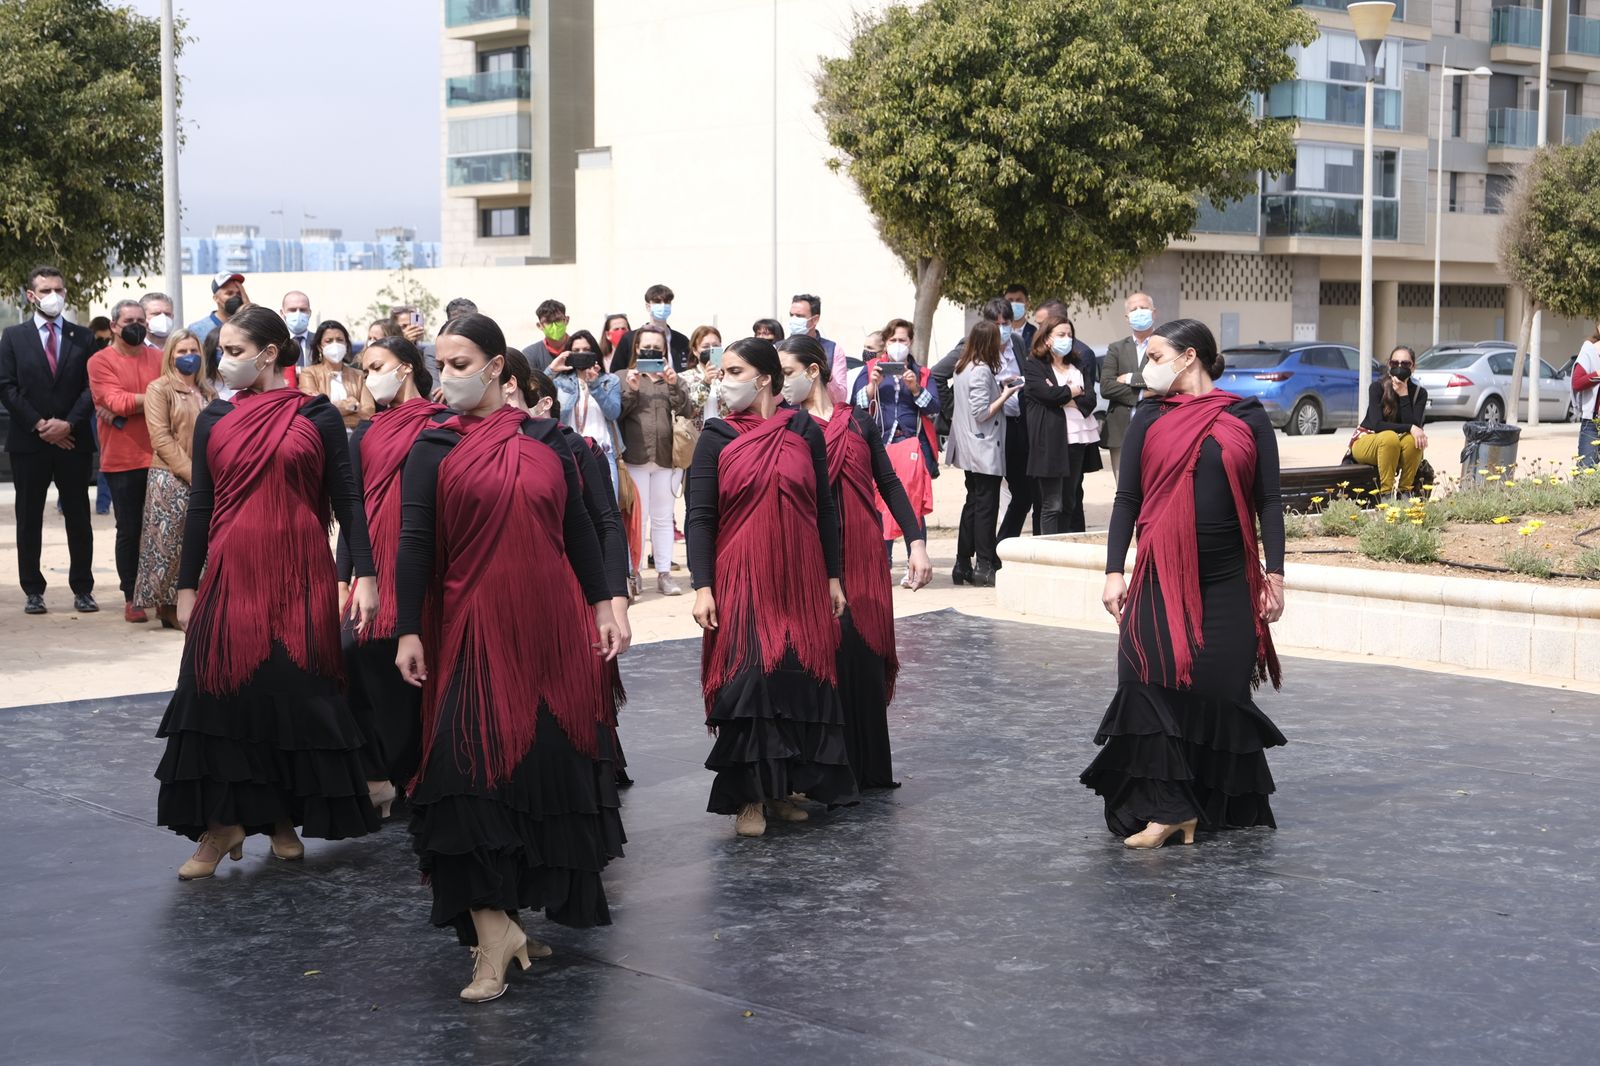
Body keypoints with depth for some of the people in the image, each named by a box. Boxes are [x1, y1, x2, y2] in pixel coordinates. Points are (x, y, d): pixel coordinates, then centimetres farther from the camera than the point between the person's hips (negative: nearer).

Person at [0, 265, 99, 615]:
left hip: (73, 440, 1)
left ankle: (82, 590, 9)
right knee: (29, 518, 4)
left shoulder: (83, 337, 7)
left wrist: (68, 424, -12)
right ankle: (33, 591, 9)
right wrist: (39, 425, -10)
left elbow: (91, 387, 1)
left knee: (79, 518, 3)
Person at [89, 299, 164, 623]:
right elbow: (116, 401, -13)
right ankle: (131, 598, 9)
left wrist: (127, 409, -13)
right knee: (129, 531, 2)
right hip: (122, 460, -2)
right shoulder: (101, 361, 0)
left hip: (159, 458, 3)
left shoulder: (159, 358, 10)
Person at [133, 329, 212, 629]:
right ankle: (166, 605, 3)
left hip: (203, 479, 5)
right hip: (169, 478, -5)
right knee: (169, 543, -5)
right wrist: (190, 472, -14)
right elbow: (161, 437, -9)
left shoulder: (206, 392, 16)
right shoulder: (159, 389, -1)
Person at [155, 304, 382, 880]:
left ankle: (286, 818, 18)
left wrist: (365, 575, -7)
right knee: (220, 691, -3)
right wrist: (186, 587, 7)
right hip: (231, 574, 2)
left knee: (296, 692, 2)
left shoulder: (317, 416, 0)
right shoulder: (214, 420, 7)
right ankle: (222, 825, 4)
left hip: (300, 578, -2)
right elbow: (199, 506, 9)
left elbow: (347, 501, 0)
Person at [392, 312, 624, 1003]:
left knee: (550, 757, 6)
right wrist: (408, 632, -10)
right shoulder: (433, 448, 1)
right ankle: (493, 933, -9)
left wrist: (601, 606, 9)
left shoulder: (546, 441, 7)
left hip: (551, 623, 3)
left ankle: (510, 907, 23)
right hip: (474, 627, -3)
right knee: (476, 763, -10)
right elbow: (414, 542, -4)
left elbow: (578, 529, 11)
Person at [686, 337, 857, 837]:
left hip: (800, 580, 2)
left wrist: (833, 578, 6)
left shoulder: (805, 432, 4)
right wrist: (703, 586, -11)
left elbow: (825, 508, 8)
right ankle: (749, 796, 2)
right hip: (741, 579, -2)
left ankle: (783, 787, 18)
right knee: (747, 679, -7)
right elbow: (699, 516, -3)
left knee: (800, 678, 4)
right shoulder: (717, 438, 0)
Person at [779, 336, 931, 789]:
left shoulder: (858, 421, 9)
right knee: (829, 655, -5)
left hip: (863, 557, 2)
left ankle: (870, 763, 17)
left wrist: (916, 541, 1)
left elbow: (889, 484, 9)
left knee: (867, 653, 4)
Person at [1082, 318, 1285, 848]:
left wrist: (1274, 574, -3)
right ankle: (1166, 807, -5)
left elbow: (1268, 501, 3)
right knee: (1151, 682, -10)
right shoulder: (1151, 418, 7)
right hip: (1161, 576, 1)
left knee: (1220, 687, 2)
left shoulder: (1248, 418, 3)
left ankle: (1219, 805, 17)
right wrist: (1115, 572, -1)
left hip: (1228, 580, -1)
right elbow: (1126, 499, 6)